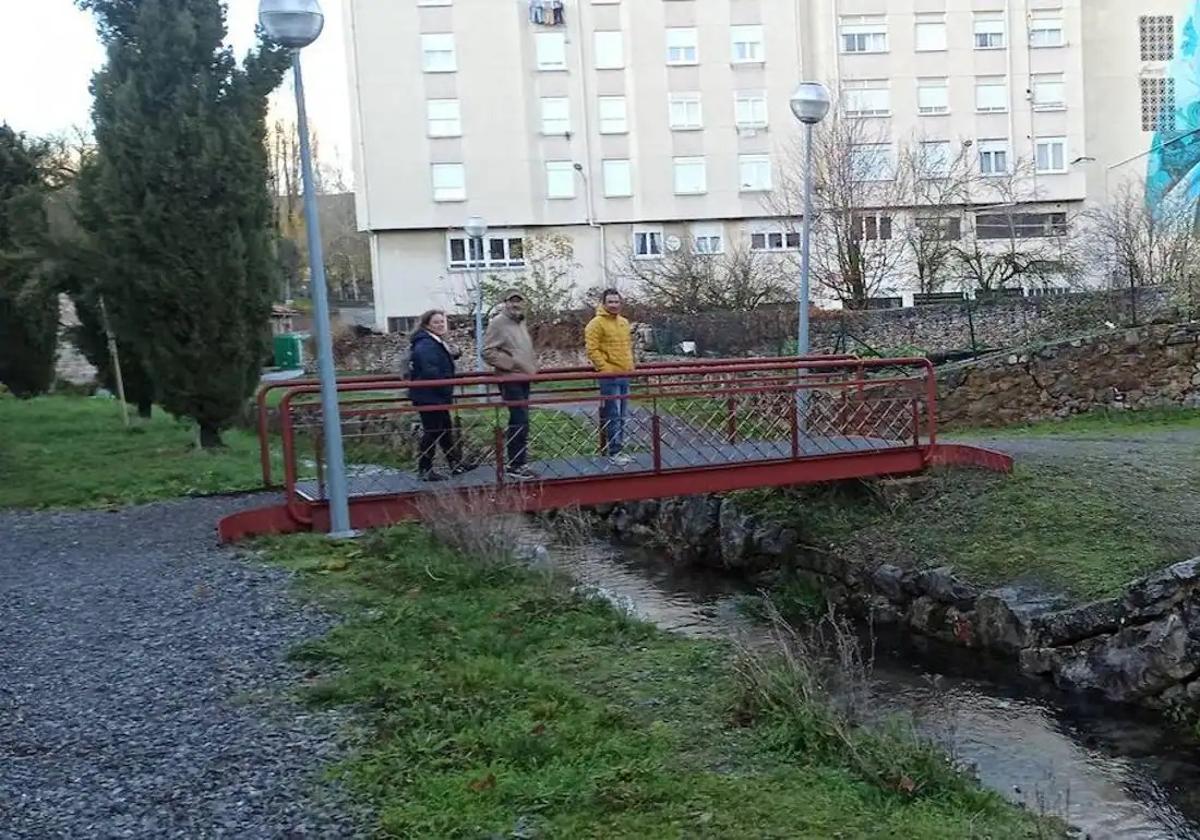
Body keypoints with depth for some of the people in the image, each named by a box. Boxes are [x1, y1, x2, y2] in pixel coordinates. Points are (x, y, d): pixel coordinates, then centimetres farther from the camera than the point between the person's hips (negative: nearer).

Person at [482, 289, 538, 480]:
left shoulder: (521, 323, 17)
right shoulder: (498, 323, -9)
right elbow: (488, 352, -16)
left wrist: (533, 366, 13)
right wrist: (512, 363, -19)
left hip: (524, 379, 9)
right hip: (510, 380, -9)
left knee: (519, 421, 12)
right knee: (520, 421, -13)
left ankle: (515, 462, 20)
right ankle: (516, 466, -7)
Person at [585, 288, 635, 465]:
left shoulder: (624, 322, 15)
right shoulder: (596, 323, -9)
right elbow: (592, 350, -14)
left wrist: (630, 365, 17)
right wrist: (605, 368, -18)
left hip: (625, 375, 8)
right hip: (609, 377, -8)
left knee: (621, 416, 11)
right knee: (612, 416, -7)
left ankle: (619, 449, 18)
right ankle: (614, 452, -3)